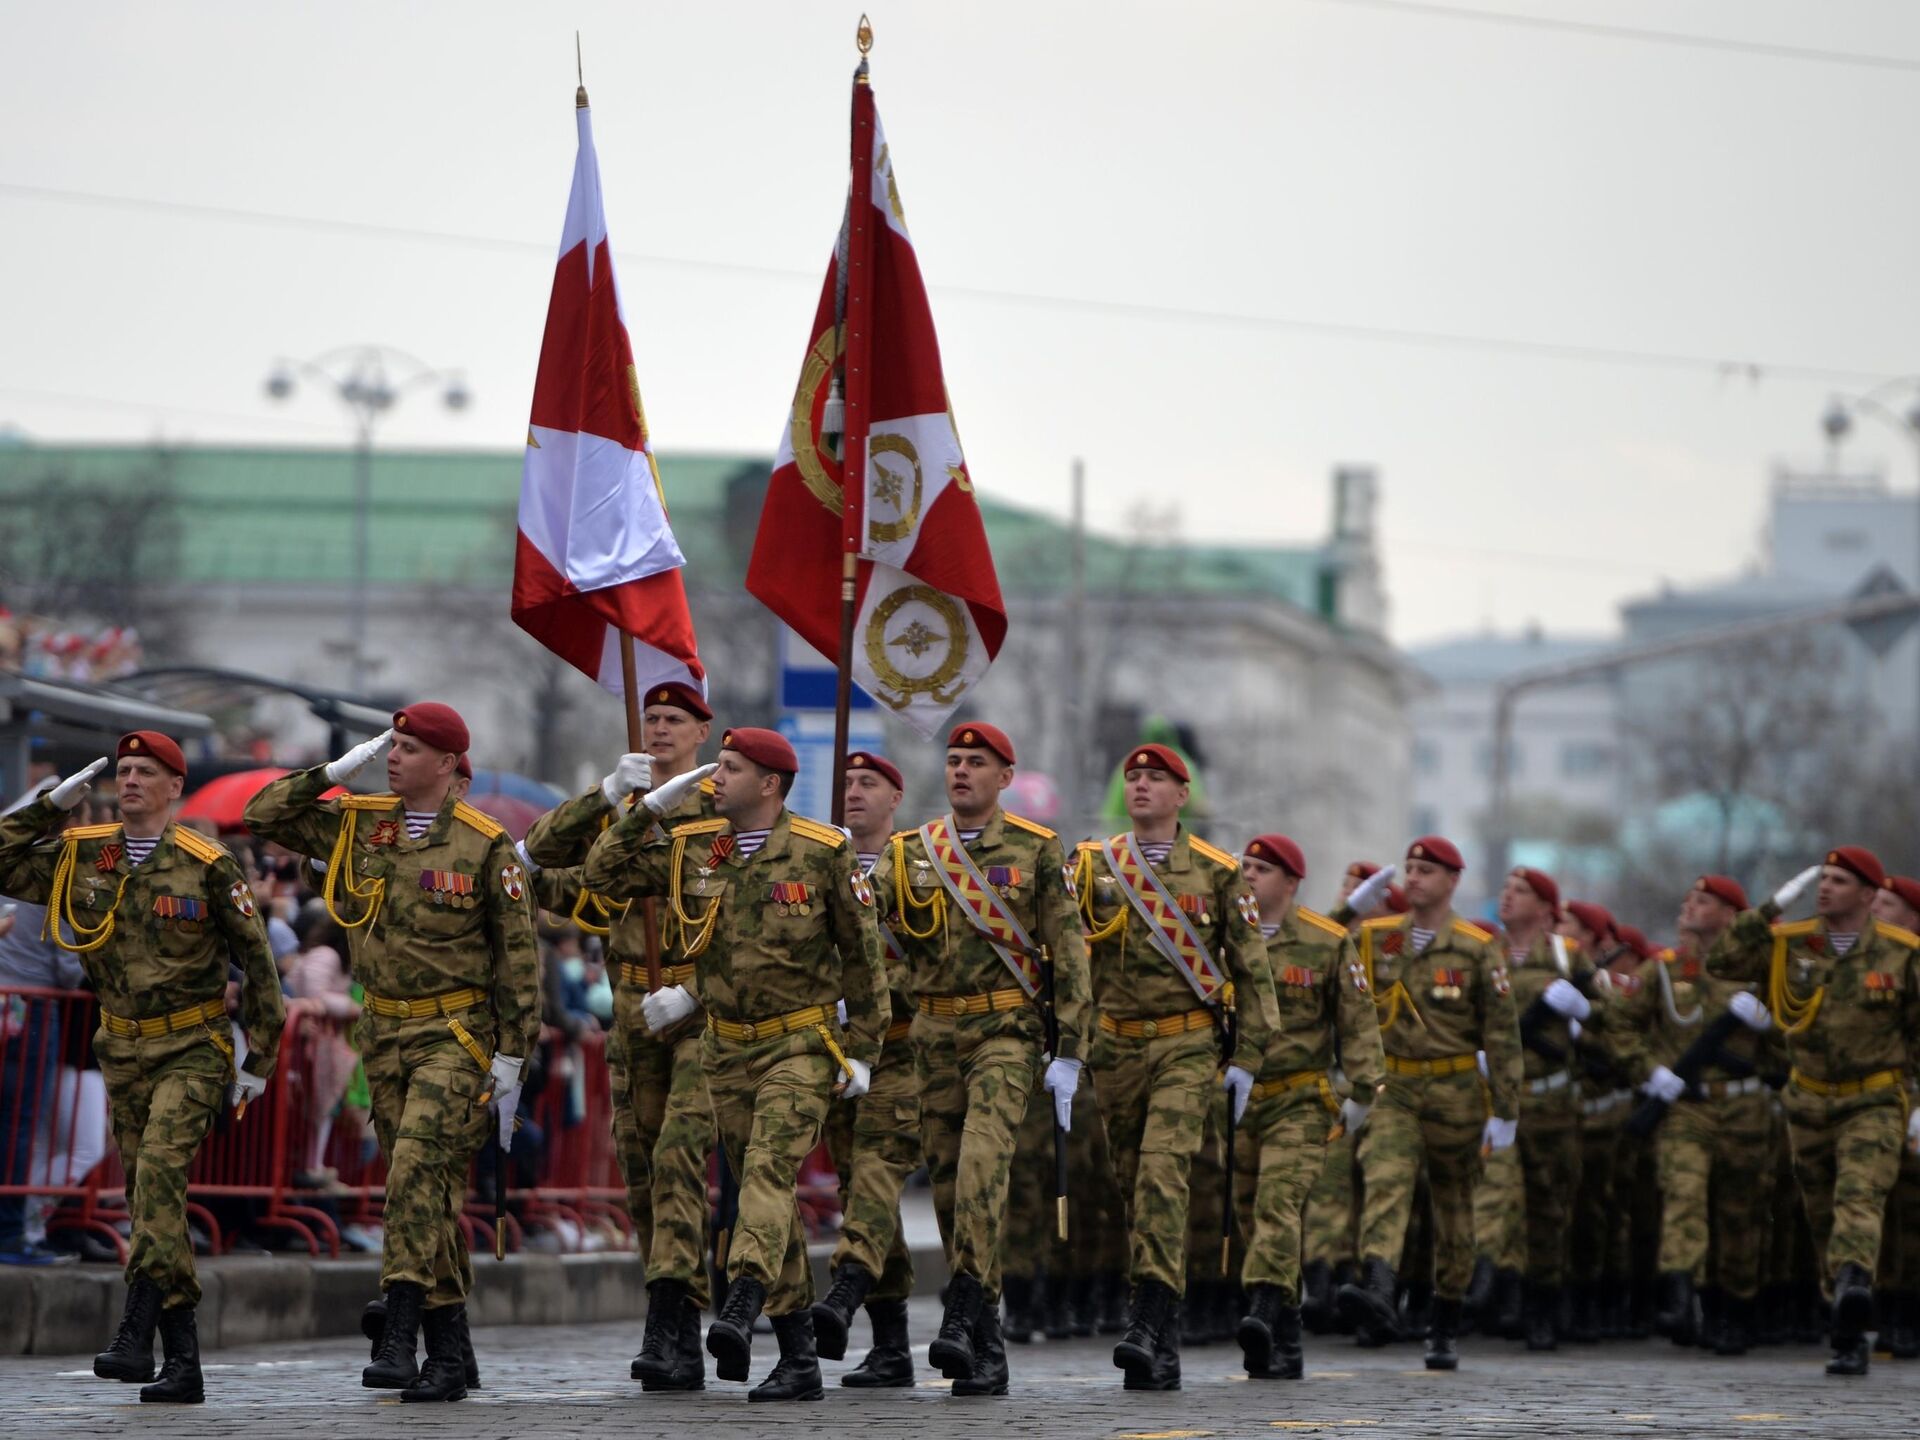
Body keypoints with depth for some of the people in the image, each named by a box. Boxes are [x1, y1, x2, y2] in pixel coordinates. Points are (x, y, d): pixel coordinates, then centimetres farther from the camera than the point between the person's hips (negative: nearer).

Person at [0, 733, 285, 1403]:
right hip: (124, 1050, 5)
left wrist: (259, 1058, -2)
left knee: (159, 1172, -24)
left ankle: (136, 1334, -30)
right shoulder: (80, 856, 4)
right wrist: (54, 804, -2)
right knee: (152, 1198, 4)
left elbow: (257, 962, -2)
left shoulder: (208, 866, -7)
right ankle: (184, 1364, 8)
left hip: (192, 1048, -5)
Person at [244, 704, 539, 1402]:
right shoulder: (358, 825, 7)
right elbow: (264, 816, 11)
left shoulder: (486, 846, -7)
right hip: (384, 1033, 5)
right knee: (432, 1190, 7)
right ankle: (452, 1352, 11)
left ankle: (398, 1339, -25)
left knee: (418, 1170, -21)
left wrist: (511, 1056, -8)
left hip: (456, 1035, -5)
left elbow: (518, 953, -5)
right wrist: (334, 771, 1)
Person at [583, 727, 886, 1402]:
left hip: (801, 1046, -5)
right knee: (764, 1192, 6)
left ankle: (741, 1311, -40)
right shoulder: (690, 848, 4)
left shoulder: (824, 852, -7)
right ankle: (800, 1360, 11)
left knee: (768, 1169, -24)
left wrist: (863, 1051, -2)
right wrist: (648, 807, -3)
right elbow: (602, 875, 5)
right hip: (727, 1048, 5)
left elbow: (863, 954, -1)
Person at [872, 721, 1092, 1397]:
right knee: (947, 1181, 4)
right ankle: (986, 1344, 11)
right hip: (934, 1031, 4)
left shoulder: (1037, 851, 2)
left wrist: (1068, 1055, -5)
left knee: (983, 1162, -22)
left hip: (1007, 1029, -4)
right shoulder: (907, 853, 9)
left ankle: (963, 1317, -28)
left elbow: (1069, 954, 1)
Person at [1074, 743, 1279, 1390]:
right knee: (1134, 1184, 6)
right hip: (1115, 1047, 3)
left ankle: (1149, 1322, -25)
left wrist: (1247, 1058, 1)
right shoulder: (1094, 866, 7)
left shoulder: (1217, 873, 3)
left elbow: (1251, 970, 6)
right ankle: (1163, 1343, 13)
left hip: (1188, 1049, -3)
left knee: (1162, 1173, -20)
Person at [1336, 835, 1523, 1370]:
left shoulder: (1477, 950, -1)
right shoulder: (1374, 940, 6)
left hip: (1454, 1093, -1)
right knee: (1385, 1183, -22)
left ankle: (1445, 1327, 20)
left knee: (1453, 1206, 9)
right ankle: (1377, 1292, -41)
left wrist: (1505, 1112, -5)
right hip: (1392, 1090, 1)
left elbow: (1502, 1036, -1)